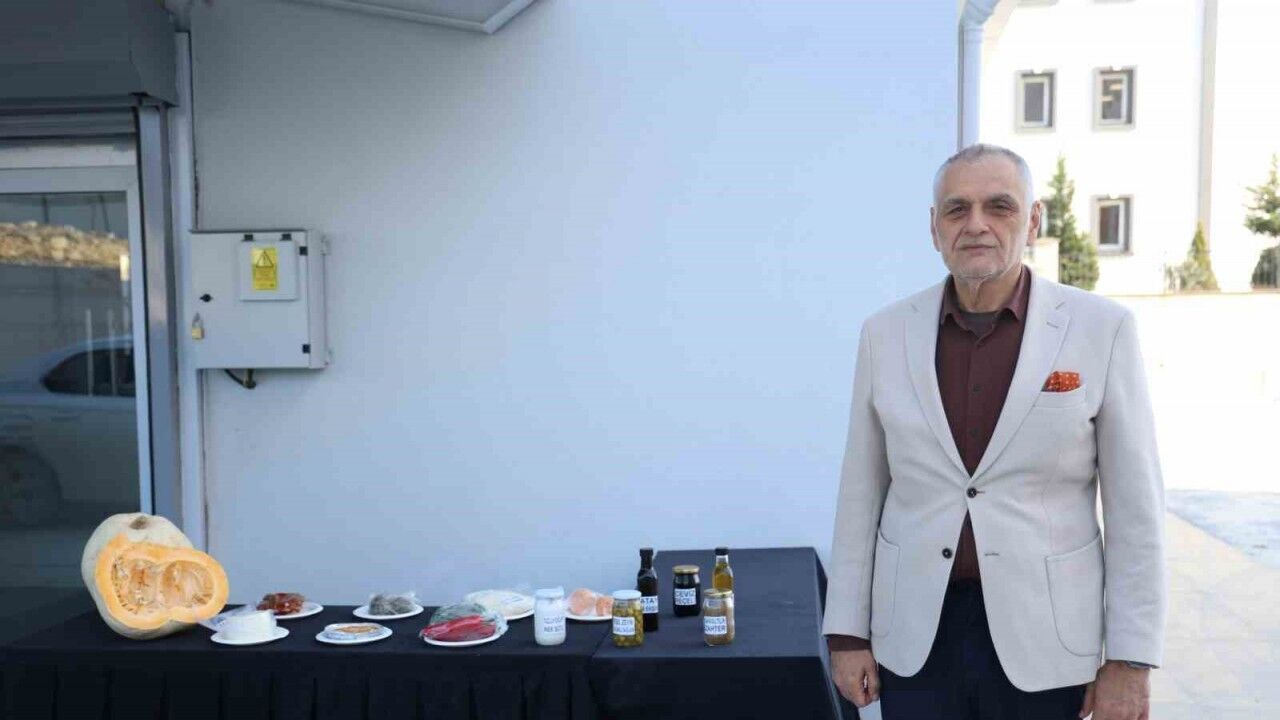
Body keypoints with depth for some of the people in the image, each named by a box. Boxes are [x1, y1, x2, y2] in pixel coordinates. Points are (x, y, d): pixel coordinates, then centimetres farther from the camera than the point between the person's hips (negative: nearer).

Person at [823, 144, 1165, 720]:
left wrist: (1131, 659, -5)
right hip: (915, 632, 2)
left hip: (1043, 633, -1)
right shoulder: (886, 332, -1)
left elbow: (1134, 505, -4)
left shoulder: (1101, 328, -7)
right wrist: (848, 632, 2)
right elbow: (861, 492, 3)